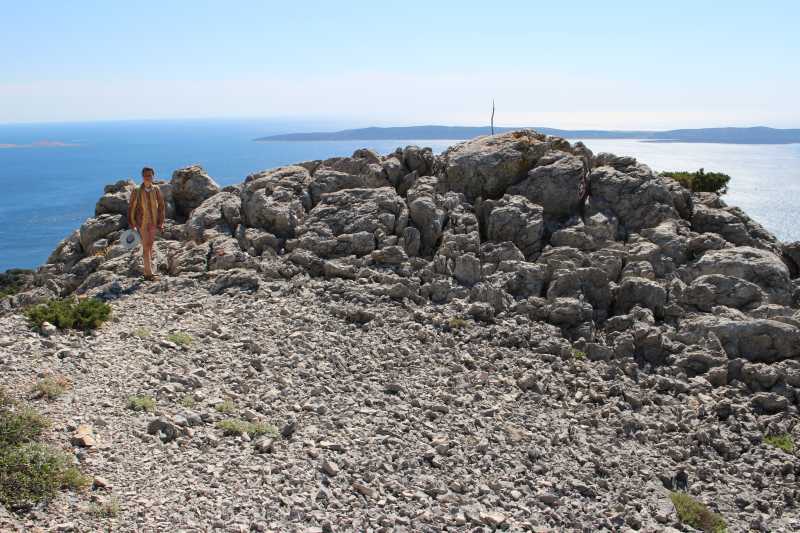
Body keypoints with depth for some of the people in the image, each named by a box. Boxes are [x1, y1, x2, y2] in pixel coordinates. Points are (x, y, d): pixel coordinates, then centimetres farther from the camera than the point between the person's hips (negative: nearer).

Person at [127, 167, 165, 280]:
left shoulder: (156, 190, -2)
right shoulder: (137, 191, -10)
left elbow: (161, 207, 6)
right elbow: (131, 208, -4)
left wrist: (160, 223, 4)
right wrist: (132, 225, -5)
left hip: (153, 222, 3)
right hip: (142, 222, -3)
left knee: (150, 245, 16)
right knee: (146, 246, -5)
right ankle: (148, 273, -3)